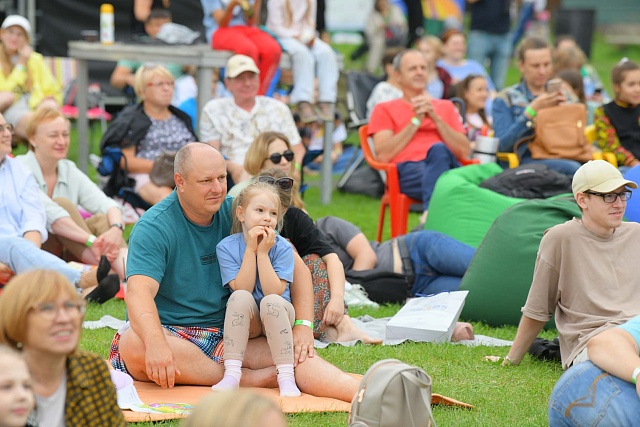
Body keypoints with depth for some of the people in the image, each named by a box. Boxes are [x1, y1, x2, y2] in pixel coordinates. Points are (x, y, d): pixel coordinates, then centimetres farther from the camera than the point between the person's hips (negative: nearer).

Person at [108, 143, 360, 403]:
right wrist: (156, 343, -44)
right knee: (134, 344, -37)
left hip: (225, 334, 3)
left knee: (295, 353, -24)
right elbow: (139, 292, -25)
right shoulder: (154, 228, -10)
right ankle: (245, 379, -32)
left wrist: (303, 324, -9)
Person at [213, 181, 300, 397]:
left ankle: (286, 377, -33)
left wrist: (263, 252, -20)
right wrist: (251, 249, -19)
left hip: (277, 317, 0)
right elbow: (242, 289, -16)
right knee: (241, 297, -31)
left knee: (271, 301, -33)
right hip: (245, 322, 0)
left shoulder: (282, 247, -8)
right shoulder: (227, 247, -6)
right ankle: (232, 374, -34)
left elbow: (274, 292, -18)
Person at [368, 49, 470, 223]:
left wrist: (435, 118, 4)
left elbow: (464, 152, 14)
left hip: (448, 166, 3)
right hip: (407, 170, -3)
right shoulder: (384, 109, 21)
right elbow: (383, 155, 3)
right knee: (438, 150, -37)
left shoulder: (445, 107, 29)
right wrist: (416, 121, 2)